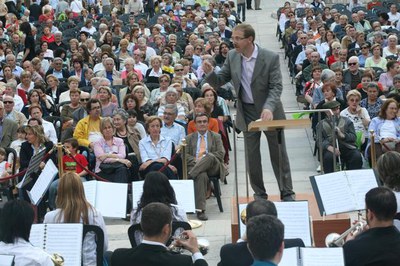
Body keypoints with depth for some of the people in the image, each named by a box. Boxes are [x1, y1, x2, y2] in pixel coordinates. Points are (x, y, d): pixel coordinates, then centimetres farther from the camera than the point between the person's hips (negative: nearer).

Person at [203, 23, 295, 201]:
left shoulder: (270, 58, -15)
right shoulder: (232, 57, -3)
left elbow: (276, 87, -18)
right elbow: (219, 82, 0)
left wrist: (268, 108, -35)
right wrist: (210, 73, -22)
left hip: (269, 112, -3)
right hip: (247, 113, 3)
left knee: (279, 155, 7)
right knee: (252, 157, 9)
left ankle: (287, 193, 19)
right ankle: (259, 195, 22)